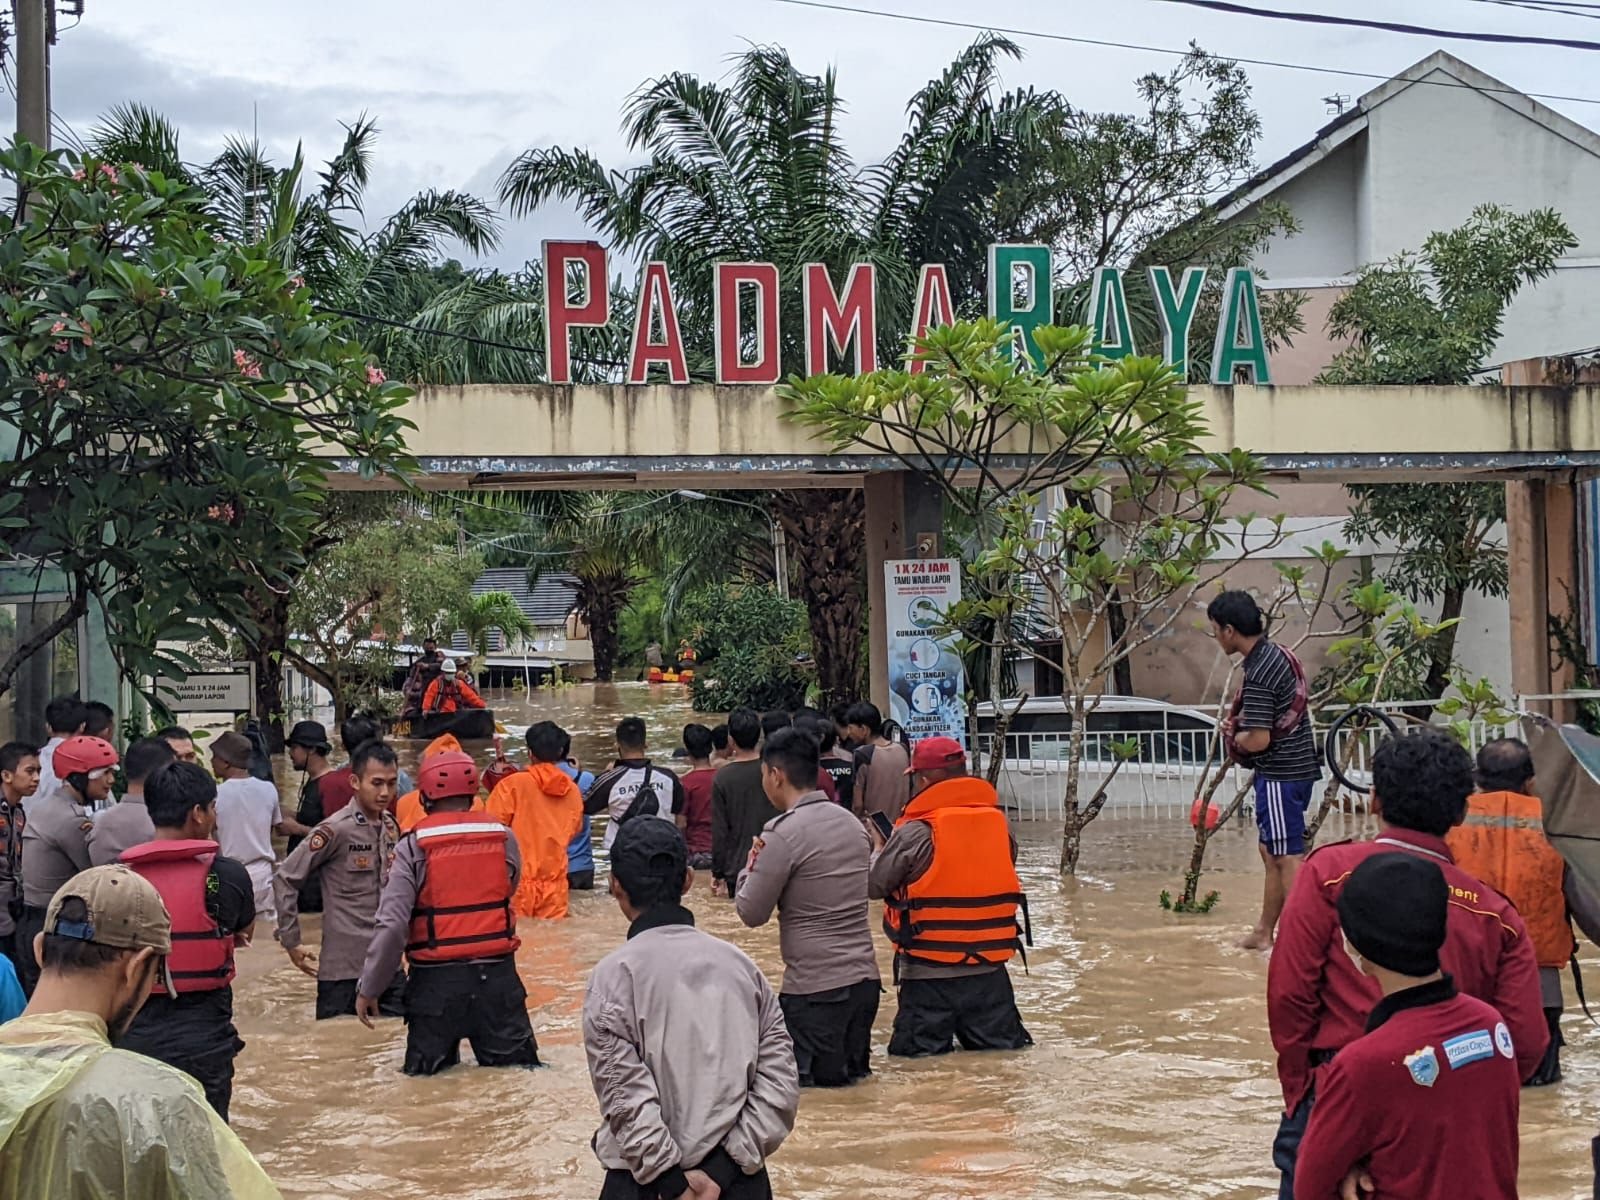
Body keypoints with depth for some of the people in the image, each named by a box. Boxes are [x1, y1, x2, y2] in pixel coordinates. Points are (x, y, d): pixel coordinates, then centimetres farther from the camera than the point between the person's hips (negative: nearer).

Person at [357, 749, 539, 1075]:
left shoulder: (413, 847, -8)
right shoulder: (504, 838, -1)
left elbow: (392, 924, -12)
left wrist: (369, 989, -4)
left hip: (437, 980, -2)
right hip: (498, 974, 2)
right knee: (518, 1070, 10)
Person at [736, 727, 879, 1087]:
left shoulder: (783, 834, -14)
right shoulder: (852, 824, 10)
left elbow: (751, 913, -8)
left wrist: (751, 868, 9)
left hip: (814, 986, -7)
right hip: (864, 977, 7)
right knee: (851, 1069, 20)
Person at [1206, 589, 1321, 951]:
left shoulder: (1258, 675, -22)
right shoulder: (1279, 654, 8)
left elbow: (1258, 740, -23)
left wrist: (1235, 735, -3)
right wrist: (1241, 728, 7)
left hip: (1280, 774, -10)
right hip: (1297, 767, 10)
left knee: (1288, 858, -5)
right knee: (1272, 853, 17)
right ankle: (1265, 932, 25)